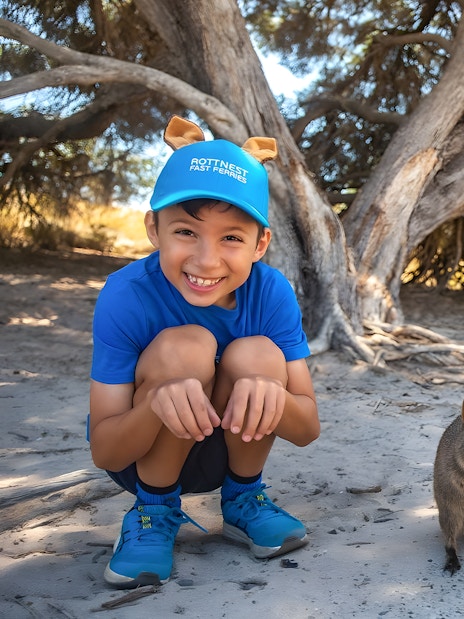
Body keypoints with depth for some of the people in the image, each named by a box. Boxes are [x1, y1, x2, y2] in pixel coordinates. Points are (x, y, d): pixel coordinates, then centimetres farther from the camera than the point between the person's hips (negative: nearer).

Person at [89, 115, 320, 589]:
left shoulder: (272, 293, -21)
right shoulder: (126, 297, -27)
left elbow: (307, 429, -19)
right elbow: (104, 452, -24)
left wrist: (272, 395, -44)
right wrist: (156, 403, -48)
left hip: (229, 451, 3)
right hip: (140, 454, -2)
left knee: (258, 355, -27)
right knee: (183, 347, -31)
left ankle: (243, 502, 1)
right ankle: (154, 513, -6)